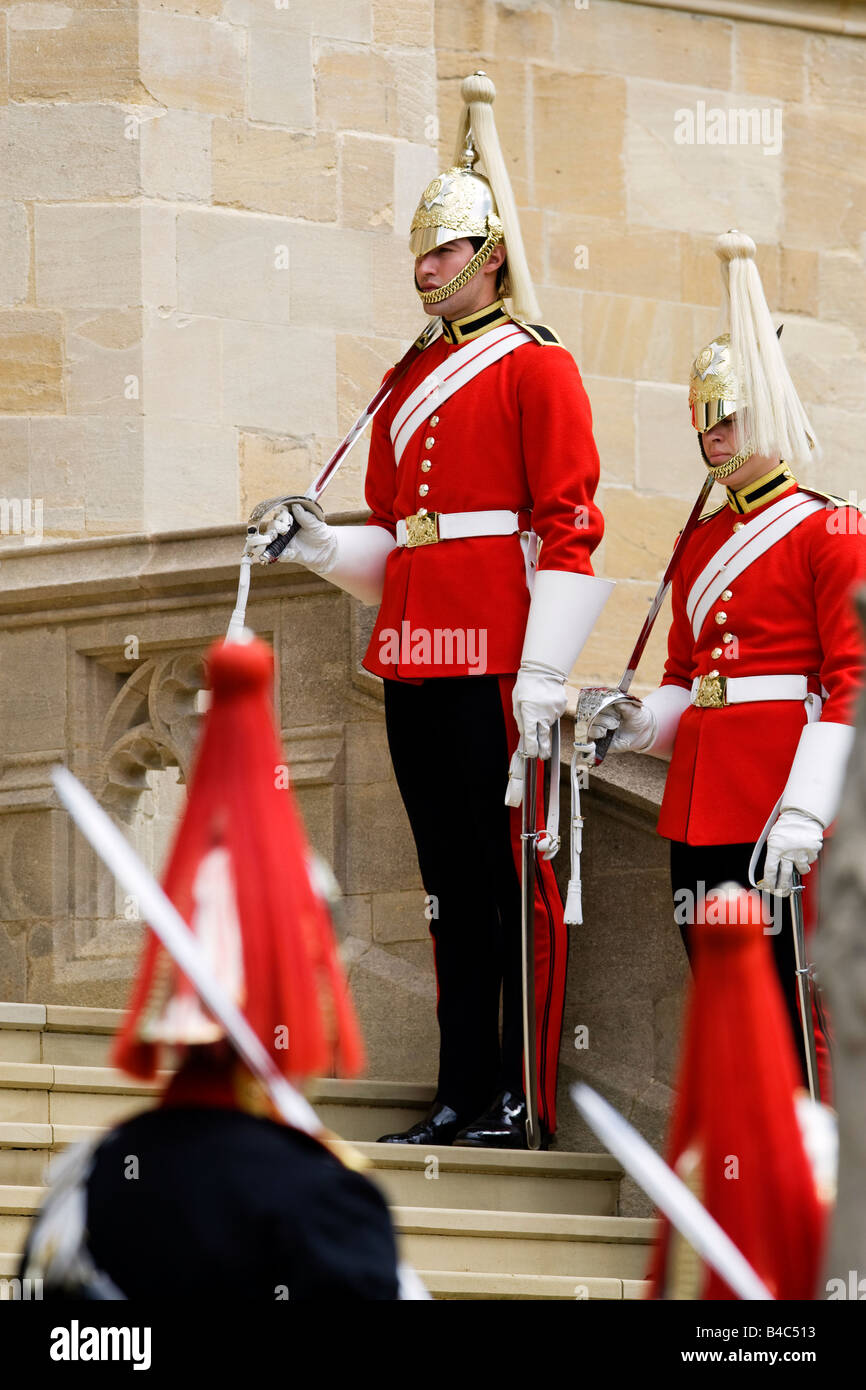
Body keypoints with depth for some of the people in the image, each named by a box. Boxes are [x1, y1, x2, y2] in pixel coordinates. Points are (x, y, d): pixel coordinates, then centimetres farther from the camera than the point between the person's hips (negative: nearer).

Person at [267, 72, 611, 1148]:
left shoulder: (536, 366, -3)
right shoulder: (410, 385, 19)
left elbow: (569, 527, -10)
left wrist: (543, 674, -17)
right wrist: (323, 546, 3)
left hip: (496, 661, -7)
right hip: (414, 658, 7)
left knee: (512, 874, -5)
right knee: (450, 884, 8)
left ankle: (522, 1100, -2)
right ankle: (463, 1093, 11)